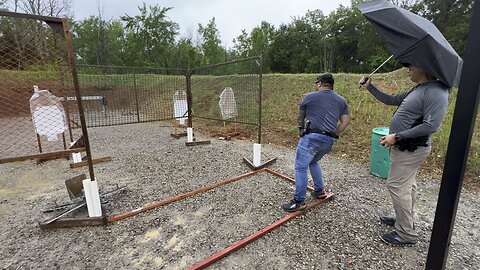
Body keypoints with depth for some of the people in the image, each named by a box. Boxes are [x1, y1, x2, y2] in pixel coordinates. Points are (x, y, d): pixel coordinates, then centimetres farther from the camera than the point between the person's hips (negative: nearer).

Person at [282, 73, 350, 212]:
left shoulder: (309, 97, 6)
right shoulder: (341, 100, 18)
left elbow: (300, 117, 15)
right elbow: (345, 121, 13)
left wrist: (301, 130, 31)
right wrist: (334, 134, 18)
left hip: (311, 137, -6)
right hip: (329, 141, 7)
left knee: (300, 167, -3)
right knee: (313, 162, 27)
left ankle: (299, 201, -2)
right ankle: (320, 190, 32)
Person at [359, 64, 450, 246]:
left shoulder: (435, 92, -19)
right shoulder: (418, 90, 10)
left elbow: (431, 126, -25)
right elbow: (391, 100, 20)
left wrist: (397, 137, -25)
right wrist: (369, 87, 15)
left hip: (411, 149, -10)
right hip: (406, 147, 10)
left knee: (396, 186, -6)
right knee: (406, 185, 18)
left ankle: (407, 234, 6)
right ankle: (404, 220, 33)